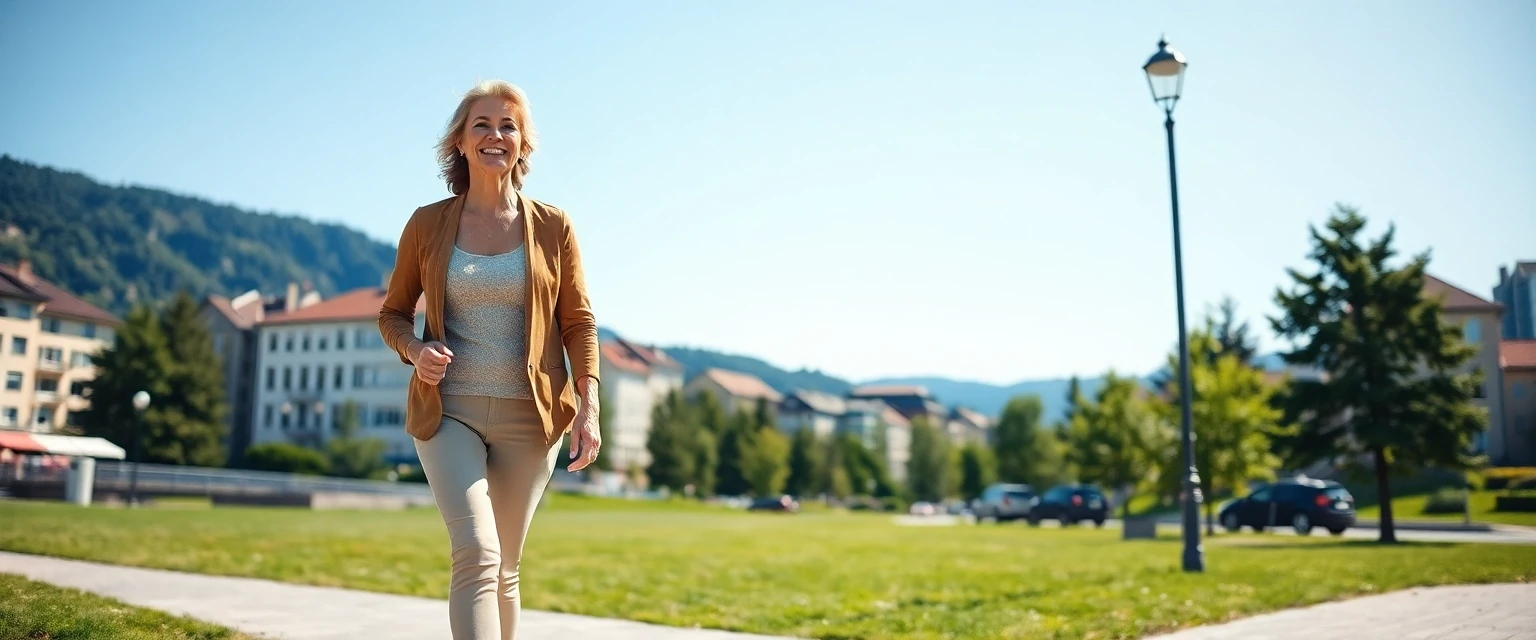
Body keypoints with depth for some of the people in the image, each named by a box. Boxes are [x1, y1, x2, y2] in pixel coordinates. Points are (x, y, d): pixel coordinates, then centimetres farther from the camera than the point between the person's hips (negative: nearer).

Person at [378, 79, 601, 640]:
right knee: (476, 555, -18)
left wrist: (589, 405, -6)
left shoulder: (552, 227, 3)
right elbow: (393, 312, 12)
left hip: (528, 416, 1)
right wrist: (415, 350, -10)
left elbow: (578, 323, 4)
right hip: (449, 410, -1)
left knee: (503, 570, 11)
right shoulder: (426, 225, 3)